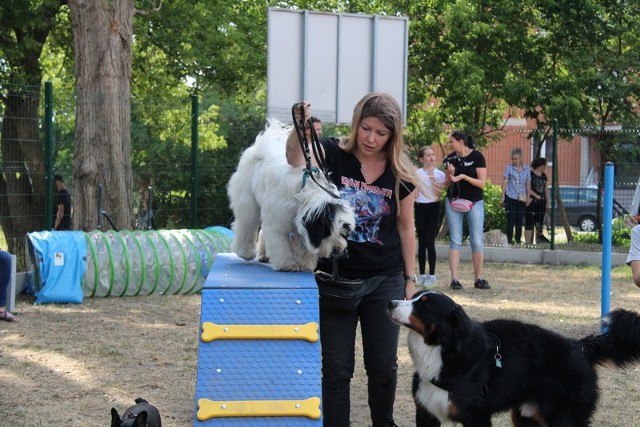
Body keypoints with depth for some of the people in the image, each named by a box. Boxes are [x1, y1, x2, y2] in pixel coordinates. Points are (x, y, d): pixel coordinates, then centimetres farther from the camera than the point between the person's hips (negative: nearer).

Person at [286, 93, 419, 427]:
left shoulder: (400, 174, -1)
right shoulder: (332, 155, -7)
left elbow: (406, 228, 7)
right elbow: (296, 161, -27)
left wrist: (411, 278, 7)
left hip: (385, 281, 2)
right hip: (335, 279, -2)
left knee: (383, 365, 9)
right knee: (336, 368, 4)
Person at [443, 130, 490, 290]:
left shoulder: (477, 157, -7)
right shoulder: (450, 158, 5)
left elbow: (482, 183, -10)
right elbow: (446, 184, 11)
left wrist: (464, 177, -22)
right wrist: (450, 175, -9)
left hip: (475, 203, -3)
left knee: (477, 241, 2)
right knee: (455, 241, 0)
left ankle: (479, 279, 10)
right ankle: (454, 279, 0)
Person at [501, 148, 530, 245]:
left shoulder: (526, 169, 7)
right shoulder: (508, 168, -1)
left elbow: (527, 184, 11)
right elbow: (505, 182, 0)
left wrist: (528, 197, 8)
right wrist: (503, 197, -4)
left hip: (521, 198, 3)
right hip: (510, 197, -2)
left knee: (520, 219, 5)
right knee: (510, 218, -4)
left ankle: (518, 239, 12)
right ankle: (509, 239, 0)